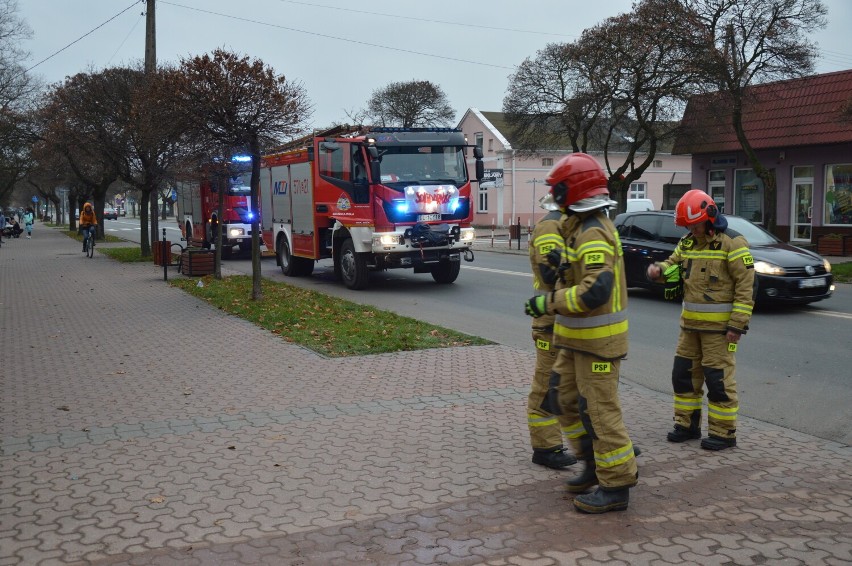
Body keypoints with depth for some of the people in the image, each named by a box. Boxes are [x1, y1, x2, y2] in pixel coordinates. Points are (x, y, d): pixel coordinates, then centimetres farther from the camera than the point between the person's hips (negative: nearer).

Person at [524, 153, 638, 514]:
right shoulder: (582, 228, 11)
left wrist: (549, 302, -24)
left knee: (600, 410, -3)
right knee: (563, 398, 17)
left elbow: (595, 291, -31)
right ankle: (594, 464, 29)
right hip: (578, 338, 10)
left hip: (597, 341, -10)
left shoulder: (593, 234, -21)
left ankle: (616, 486, 8)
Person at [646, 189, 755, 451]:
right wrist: (659, 269, -9)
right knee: (683, 374, 12)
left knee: (719, 379, -2)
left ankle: (723, 433, 9)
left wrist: (737, 324, -18)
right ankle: (687, 424, 25)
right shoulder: (688, 242, 11)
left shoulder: (732, 243, -12)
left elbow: (746, 286, -14)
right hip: (690, 322, 8)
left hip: (719, 325, -7)